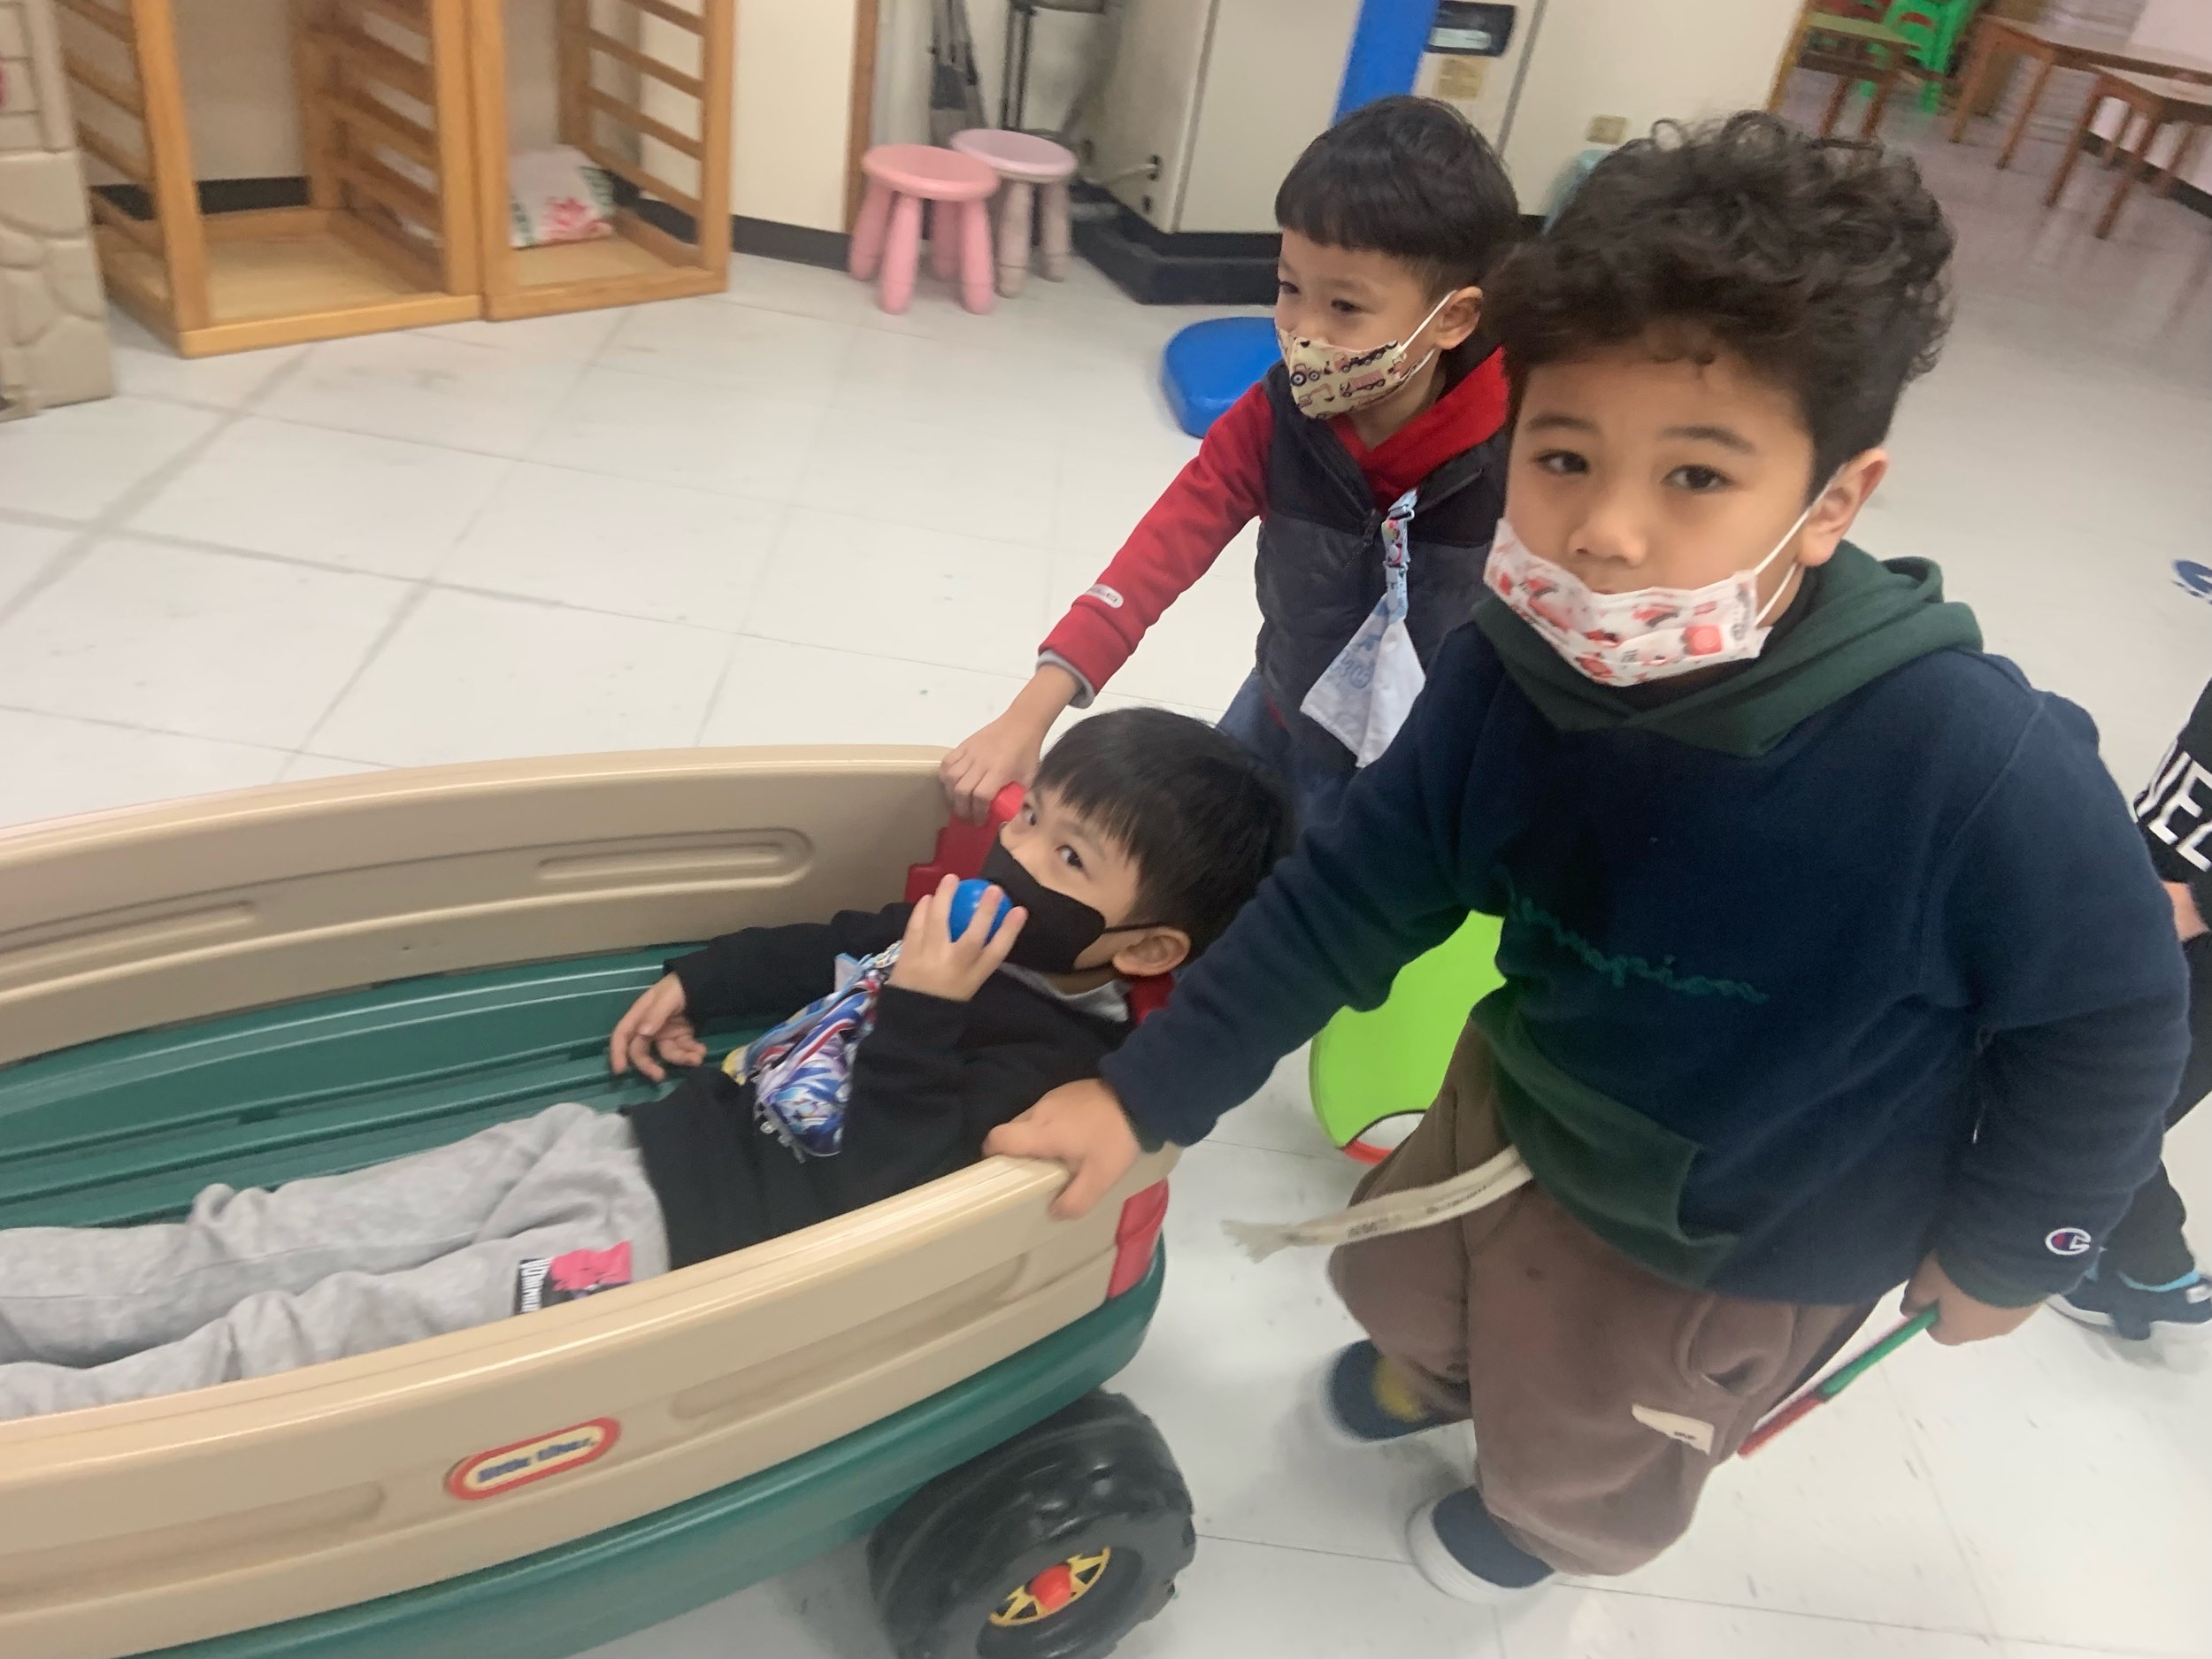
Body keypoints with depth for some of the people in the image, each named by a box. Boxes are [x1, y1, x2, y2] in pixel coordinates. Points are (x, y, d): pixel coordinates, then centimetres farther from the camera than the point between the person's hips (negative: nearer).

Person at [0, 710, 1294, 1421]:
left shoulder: (1055, 1057, -16)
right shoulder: (966, 919, 8)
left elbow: (870, 1204, -23)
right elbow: (824, 950, 27)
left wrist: (920, 1021, -28)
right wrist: (698, 982, 24)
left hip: (668, 1248, -7)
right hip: (631, 1142, 7)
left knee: (292, 1342, -13)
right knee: (257, 1249, 4)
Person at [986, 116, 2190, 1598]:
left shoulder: (1979, 760, -38)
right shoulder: (1510, 672, -24)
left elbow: (2110, 1021, -21)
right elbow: (1357, 890, -14)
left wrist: (2004, 1249, -6)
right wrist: (1145, 1092, -12)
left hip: (1752, 1244, -3)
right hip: (1527, 1103, 4)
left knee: (1576, 1466, 24)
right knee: (1396, 1276, 30)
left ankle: (1551, 1519, 64)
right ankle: (1446, 1364, 69)